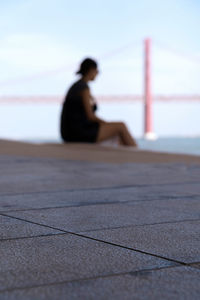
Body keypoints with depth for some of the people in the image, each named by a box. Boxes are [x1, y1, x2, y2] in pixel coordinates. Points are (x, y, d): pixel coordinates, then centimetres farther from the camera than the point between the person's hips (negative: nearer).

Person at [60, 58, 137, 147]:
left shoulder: (75, 87, 15)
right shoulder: (84, 87, -14)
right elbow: (90, 116, -17)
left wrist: (104, 123, 15)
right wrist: (107, 124, -2)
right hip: (80, 133, -10)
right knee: (121, 126, -2)